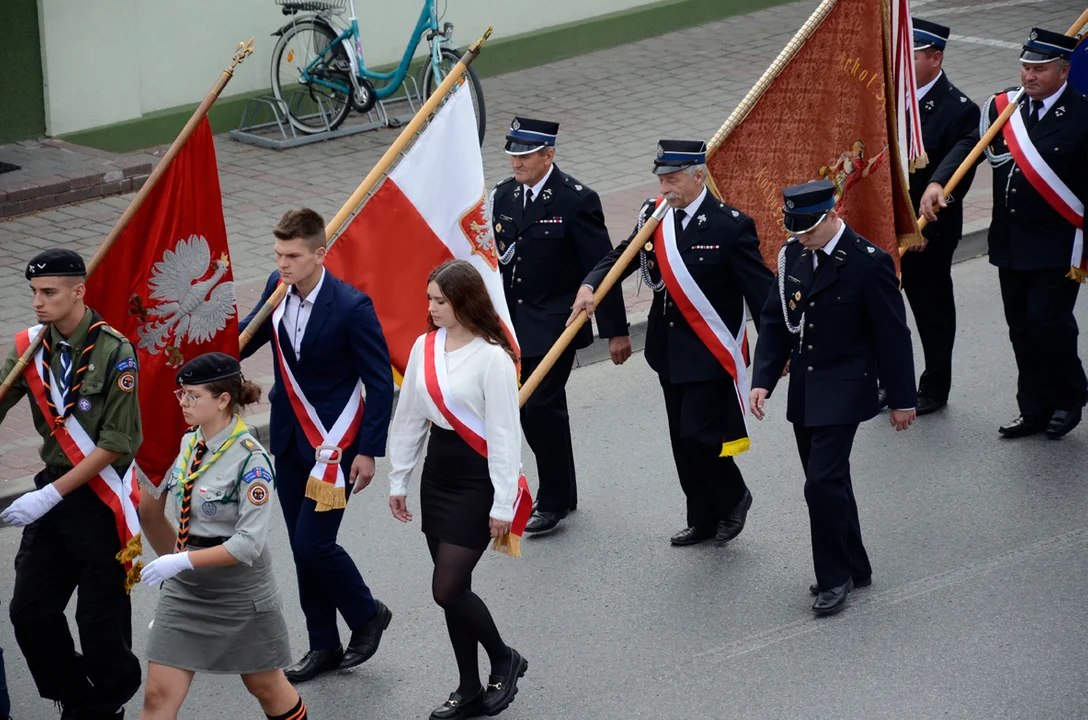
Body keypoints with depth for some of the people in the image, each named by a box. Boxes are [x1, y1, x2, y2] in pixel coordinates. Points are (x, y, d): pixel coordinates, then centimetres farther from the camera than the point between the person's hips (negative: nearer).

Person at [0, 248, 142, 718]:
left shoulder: (113, 352, -14)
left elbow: (117, 443, -16)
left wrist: (51, 496, -18)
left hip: (102, 500, -5)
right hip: (54, 492, 5)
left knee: (100, 621, 2)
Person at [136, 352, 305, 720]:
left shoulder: (251, 459, -19)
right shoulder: (187, 444, 2)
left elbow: (249, 544, -25)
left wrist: (183, 560, -28)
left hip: (241, 593, -5)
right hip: (185, 590, 6)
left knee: (265, 687, 15)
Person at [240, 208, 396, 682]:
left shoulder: (351, 307, -20)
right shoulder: (277, 288, -2)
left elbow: (381, 382, -14)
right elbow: (246, 340, 14)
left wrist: (368, 451, -15)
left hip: (334, 440, -7)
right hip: (290, 437, 7)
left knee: (313, 542, -10)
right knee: (303, 545, 11)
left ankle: (367, 615, 16)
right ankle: (324, 646, 24)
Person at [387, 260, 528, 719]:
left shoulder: (492, 357, -16)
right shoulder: (425, 347, 3)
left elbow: (503, 433, -14)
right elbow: (409, 417, 12)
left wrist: (503, 504, -13)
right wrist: (398, 479, 14)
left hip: (477, 478, -6)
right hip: (438, 472, 7)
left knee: (448, 588, -9)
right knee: (452, 589, 10)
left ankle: (504, 660, 16)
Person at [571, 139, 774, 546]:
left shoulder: (730, 225, -14)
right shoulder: (654, 216, 2)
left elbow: (760, 289, -12)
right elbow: (622, 256, 2)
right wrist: (590, 285, -18)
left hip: (711, 354, -6)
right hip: (670, 351, 6)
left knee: (700, 435, -9)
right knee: (683, 441, 13)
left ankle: (733, 498, 18)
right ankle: (703, 520, 27)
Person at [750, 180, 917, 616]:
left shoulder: (868, 263, -15)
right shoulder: (792, 255, 3)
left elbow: (892, 335, -10)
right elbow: (776, 321, 9)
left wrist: (902, 399, -6)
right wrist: (763, 380, -1)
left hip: (843, 391, -7)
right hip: (803, 389, 7)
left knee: (823, 482, -14)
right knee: (829, 482, 14)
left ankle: (835, 576, 0)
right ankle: (854, 568, 28)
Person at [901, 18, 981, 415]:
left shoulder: (959, 110, -14)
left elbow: (957, 179, -16)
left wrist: (926, 230, -19)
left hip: (927, 234, -5)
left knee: (932, 309, 9)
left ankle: (935, 388, 24)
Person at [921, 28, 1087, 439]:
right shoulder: (1003, 107, 5)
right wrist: (938, 182, -21)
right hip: (1011, 245, 6)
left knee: (1047, 321, -10)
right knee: (1022, 328, 11)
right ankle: (1035, 410, 24)